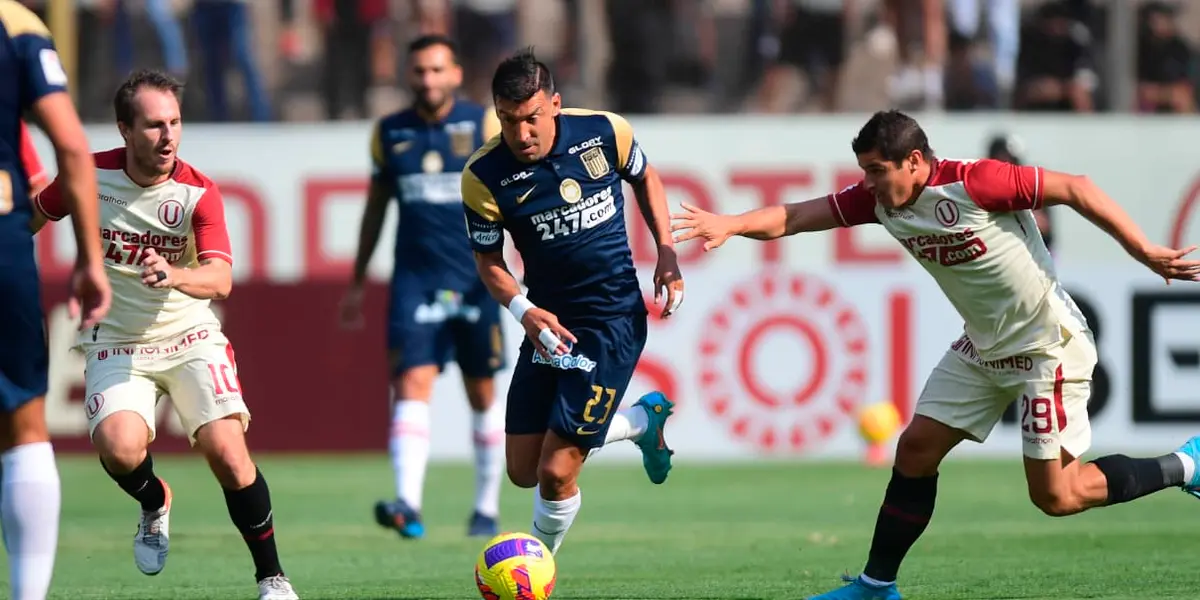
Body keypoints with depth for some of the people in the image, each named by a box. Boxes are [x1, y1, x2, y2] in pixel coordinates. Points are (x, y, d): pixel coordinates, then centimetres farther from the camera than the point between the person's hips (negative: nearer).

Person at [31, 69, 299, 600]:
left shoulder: (198, 193, -13)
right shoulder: (87, 175, -8)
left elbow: (220, 278, -26)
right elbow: (34, 216, 14)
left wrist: (174, 276, -45)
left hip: (191, 338, -1)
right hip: (116, 343, 1)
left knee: (227, 453, -19)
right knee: (119, 448, -26)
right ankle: (154, 504, 10)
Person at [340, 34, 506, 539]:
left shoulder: (484, 125, 1)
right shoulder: (389, 133, 8)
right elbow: (375, 208, 18)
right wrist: (357, 283, 20)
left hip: (475, 280, -1)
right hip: (414, 280, 1)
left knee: (482, 393, 9)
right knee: (412, 384, -15)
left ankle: (487, 507, 24)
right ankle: (408, 505, -27)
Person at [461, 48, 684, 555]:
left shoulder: (604, 133, -13)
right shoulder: (484, 177, -13)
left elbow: (645, 177, 10)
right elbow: (488, 260, 0)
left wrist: (667, 252, 1)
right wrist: (523, 310, -18)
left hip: (613, 319, -3)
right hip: (549, 322, 3)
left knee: (556, 471, -11)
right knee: (524, 471, 10)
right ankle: (643, 420, 34)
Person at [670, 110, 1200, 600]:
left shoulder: (975, 183, -25)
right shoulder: (879, 199, -4)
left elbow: (1074, 189, -22)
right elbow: (797, 216, -8)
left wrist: (1146, 253, -21)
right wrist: (732, 224, -26)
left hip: (1047, 347, -7)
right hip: (983, 348, 7)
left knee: (1055, 496, -5)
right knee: (915, 451, 3)